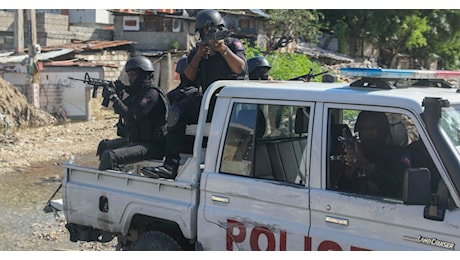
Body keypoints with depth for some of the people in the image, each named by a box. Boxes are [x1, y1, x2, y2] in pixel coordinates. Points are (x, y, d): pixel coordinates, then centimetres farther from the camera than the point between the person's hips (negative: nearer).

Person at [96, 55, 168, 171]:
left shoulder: (152, 94, -17)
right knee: (103, 145, 25)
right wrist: (119, 96, 3)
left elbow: (132, 117, -25)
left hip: (151, 146, -11)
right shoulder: (139, 92, 13)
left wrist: (115, 98, -19)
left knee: (109, 155, -27)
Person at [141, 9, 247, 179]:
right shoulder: (197, 51, 16)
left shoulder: (233, 44, 6)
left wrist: (223, 50, -25)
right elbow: (187, 81, 5)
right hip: (208, 99, 4)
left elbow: (241, 68, -13)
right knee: (177, 110, -18)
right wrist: (197, 57, -6)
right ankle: (170, 166, -23)